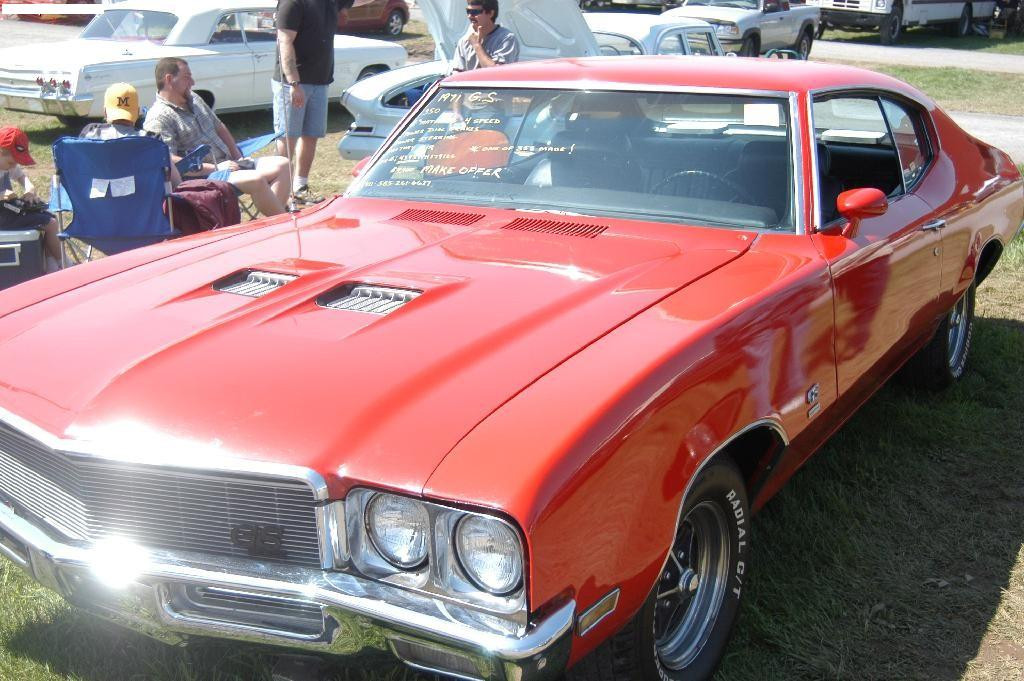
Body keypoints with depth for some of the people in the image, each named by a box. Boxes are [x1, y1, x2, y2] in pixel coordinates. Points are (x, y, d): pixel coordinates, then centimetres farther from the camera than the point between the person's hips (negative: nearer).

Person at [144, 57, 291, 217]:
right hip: (204, 177, -10)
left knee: (281, 164, -5)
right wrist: (214, 168, -21)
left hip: (228, 163, 10)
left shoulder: (193, 98, 17)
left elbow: (220, 128, 26)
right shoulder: (158, 118, -11)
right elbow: (168, 161, -22)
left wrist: (238, 157, 11)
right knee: (257, 180, -31)